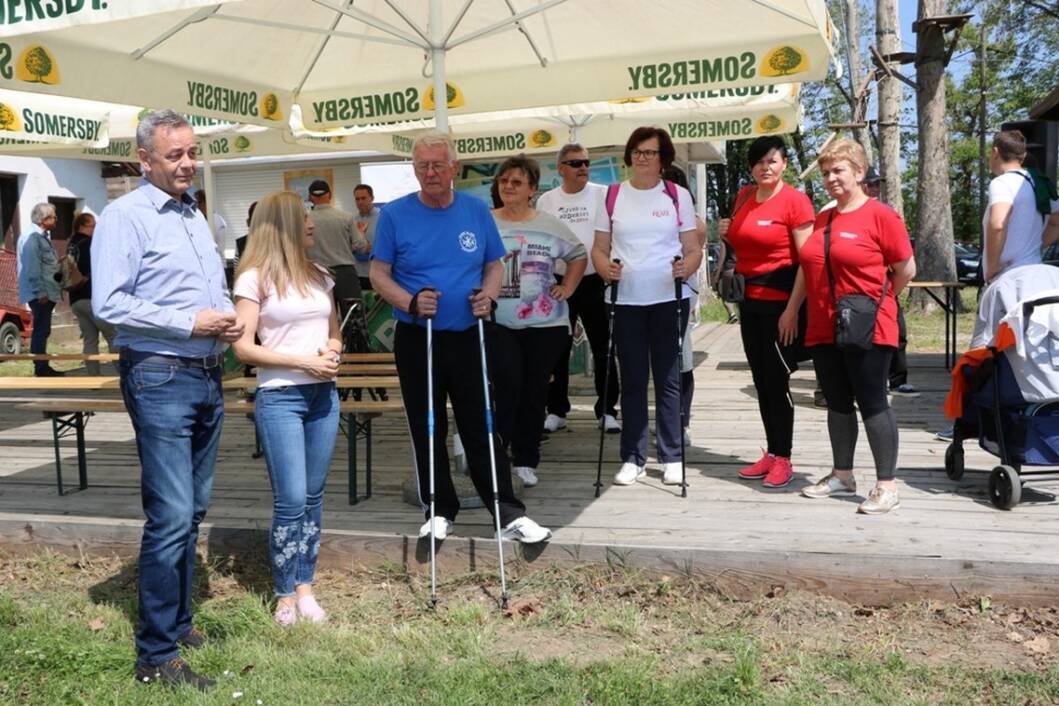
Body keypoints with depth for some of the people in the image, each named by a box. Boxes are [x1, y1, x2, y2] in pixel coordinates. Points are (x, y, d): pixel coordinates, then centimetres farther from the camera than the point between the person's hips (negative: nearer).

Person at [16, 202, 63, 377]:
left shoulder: (42, 237, 16)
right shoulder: (33, 238, -15)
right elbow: (33, 269, -20)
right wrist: (41, 292, -21)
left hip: (45, 293, 10)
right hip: (41, 294, -10)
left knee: (42, 331, 13)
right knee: (41, 331, -5)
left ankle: (43, 367, 19)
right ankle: (41, 368, -1)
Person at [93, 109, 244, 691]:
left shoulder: (195, 216, 17)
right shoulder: (124, 216, -8)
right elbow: (109, 303, -18)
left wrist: (228, 316, 3)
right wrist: (190, 323, -18)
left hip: (207, 377, 8)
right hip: (160, 378, -8)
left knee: (192, 512, 15)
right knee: (171, 517, -10)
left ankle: (177, 623, 29)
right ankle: (156, 656, 1)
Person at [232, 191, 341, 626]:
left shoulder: (319, 276, 14)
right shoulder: (255, 278, -4)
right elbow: (243, 348, -9)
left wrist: (333, 350, -1)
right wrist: (303, 362, -15)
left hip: (323, 395, 6)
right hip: (280, 398, -6)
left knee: (313, 496, 8)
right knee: (291, 500, -7)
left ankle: (305, 587, 17)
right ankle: (285, 595, 7)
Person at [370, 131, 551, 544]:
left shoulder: (477, 211, 5)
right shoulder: (395, 215, -1)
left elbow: (494, 265, 11)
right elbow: (378, 273, 0)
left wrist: (488, 295, -10)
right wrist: (410, 301, -18)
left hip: (467, 336, 1)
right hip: (416, 339, 0)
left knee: (481, 428, 2)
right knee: (427, 431, 8)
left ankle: (509, 514, 7)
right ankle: (440, 511, 22)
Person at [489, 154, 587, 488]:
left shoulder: (550, 225, 6)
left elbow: (578, 255, 19)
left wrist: (567, 289, 9)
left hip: (545, 324, 2)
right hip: (499, 323, -2)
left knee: (534, 392, 8)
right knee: (508, 386, -13)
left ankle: (526, 460, 20)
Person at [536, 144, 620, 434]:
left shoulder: (602, 195, -1)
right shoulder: (546, 201, 6)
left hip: (595, 282, -2)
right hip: (558, 283, 2)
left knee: (603, 348, 4)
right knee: (558, 350, 9)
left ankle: (607, 410, 14)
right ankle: (556, 410, 19)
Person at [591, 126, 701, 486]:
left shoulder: (678, 195, 5)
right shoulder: (613, 196, 8)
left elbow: (693, 248, 4)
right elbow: (599, 248, 8)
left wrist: (687, 267, -18)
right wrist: (605, 268, -14)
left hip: (670, 298, -1)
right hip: (627, 299, 1)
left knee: (668, 379, 3)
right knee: (633, 380, 5)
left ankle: (671, 457, 11)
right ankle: (632, 458, 13)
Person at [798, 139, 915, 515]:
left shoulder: (881, 215, -7)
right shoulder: (822, 219, 12)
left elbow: (906, 269, -4)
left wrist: (876, 300, 6)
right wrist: (826, 302, 15)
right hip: (824, 329, 7)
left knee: (872, 402, -4)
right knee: (837, 403, 14)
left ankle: (887, 485, 4)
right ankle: (842, 476, 26)